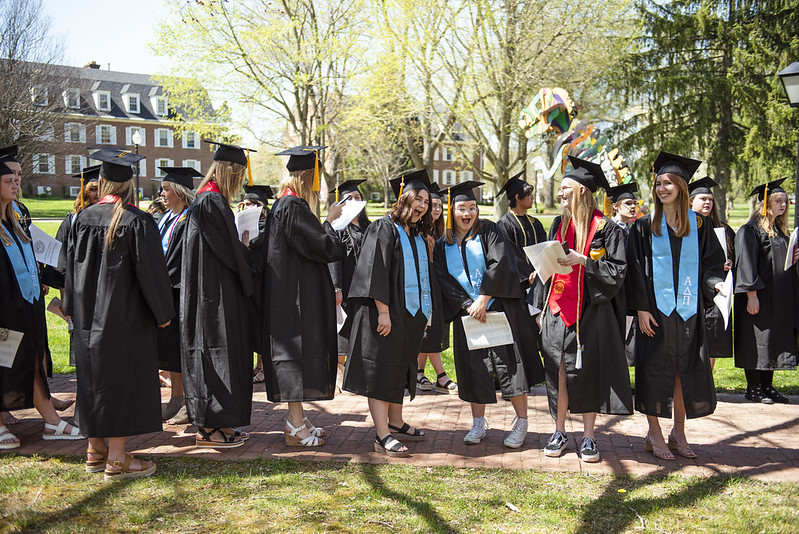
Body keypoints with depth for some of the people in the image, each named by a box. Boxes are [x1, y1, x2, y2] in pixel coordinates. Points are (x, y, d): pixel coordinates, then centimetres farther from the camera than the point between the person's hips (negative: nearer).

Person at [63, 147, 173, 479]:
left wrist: (73, 309, 21)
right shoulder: (138, 221, -14)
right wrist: (162, 312, -3)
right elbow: (150, 270, -13)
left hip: (88, 315, 6)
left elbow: (72, 266, 10)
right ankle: (116, 459, 3)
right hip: (126, 315, -6)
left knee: (94, 377, 15)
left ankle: (96, 450, 26)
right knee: (122, 378, 0)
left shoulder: (83, 219, 2)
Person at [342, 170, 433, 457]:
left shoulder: (418, 236, 15)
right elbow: (375, 270, -18)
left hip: (410, 313, 9)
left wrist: (426, 311, 16)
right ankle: (383, 436, -6)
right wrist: (383, 310, -24)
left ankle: (395, 423, 29)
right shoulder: (384, 228, -10)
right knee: (381, 370, -6)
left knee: (399, 368, 17)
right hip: (385, 314, -8)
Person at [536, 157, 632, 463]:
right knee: (559, 374, 6)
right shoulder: (559, 225, 11)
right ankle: (559, 433, 19)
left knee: (588, 374, 2)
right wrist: (541, 308, 12)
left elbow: (617, 271, -8)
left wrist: (584, 261, -20)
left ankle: (588, 438, 13)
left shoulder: (605, 228, -5)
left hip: (590, 311, -4)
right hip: (557, 310, 4)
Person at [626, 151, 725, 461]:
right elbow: (636, 268, -2)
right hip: (656, 307, -2)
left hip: (687, 307, 2)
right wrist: (640, 308, -10)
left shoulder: (698, 224, 7)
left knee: (686, 370, 6)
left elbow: (711, 261, 9)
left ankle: (678, 433, 20)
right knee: (654, 368, 0)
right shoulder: (645, 226, 1)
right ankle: (654, 435, 12)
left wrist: (715, 282, -13)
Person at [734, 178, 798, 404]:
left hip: (779, 296, 8)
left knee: (774, 340, 10)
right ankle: (753, 388, 7)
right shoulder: (751, 230, -11)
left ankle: (767, 386, 18)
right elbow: (746, 263, -17)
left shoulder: (780, 230, 14)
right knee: (756, 341, -2)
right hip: (759, 296, -8)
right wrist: (751, 295, -21)